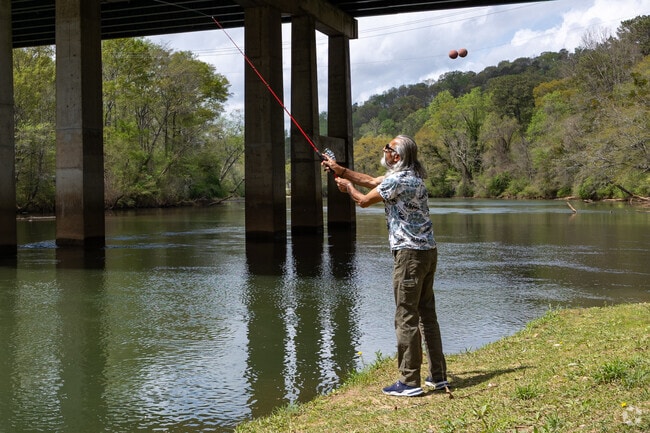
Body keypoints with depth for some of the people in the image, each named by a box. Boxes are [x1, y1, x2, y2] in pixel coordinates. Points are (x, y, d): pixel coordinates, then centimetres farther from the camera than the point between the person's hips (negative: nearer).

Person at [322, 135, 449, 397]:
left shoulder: (398, 180, -14)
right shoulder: (412, 176, 16)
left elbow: (364, 201, -2)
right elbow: (372, 181, 26)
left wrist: (347, 187, 18)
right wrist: (340, 170, 25)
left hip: (410, 253, -10)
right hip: (428, 251, 10)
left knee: (406, 318, -6)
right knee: (427, 314, 13)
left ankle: (409, 382, -4)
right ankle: (438, 376, 18)